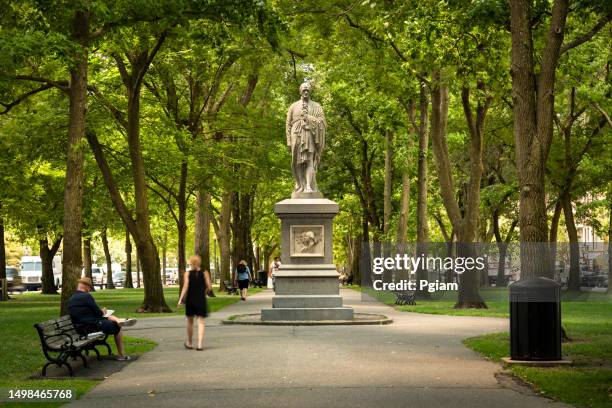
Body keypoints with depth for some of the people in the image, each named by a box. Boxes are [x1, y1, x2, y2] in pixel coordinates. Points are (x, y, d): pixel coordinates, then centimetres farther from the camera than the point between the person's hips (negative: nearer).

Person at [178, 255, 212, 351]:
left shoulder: (188, 273, -4)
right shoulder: (205, 273, -4)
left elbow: (185, 287, -12)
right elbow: (209, 287, -6)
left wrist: (180, 299, -7)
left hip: (190, 300, 1)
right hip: (201, 300, -1)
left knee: (190, 321, 16)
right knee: (201, 322, 0)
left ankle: (189, 343, 28)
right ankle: (200, 344, -11)